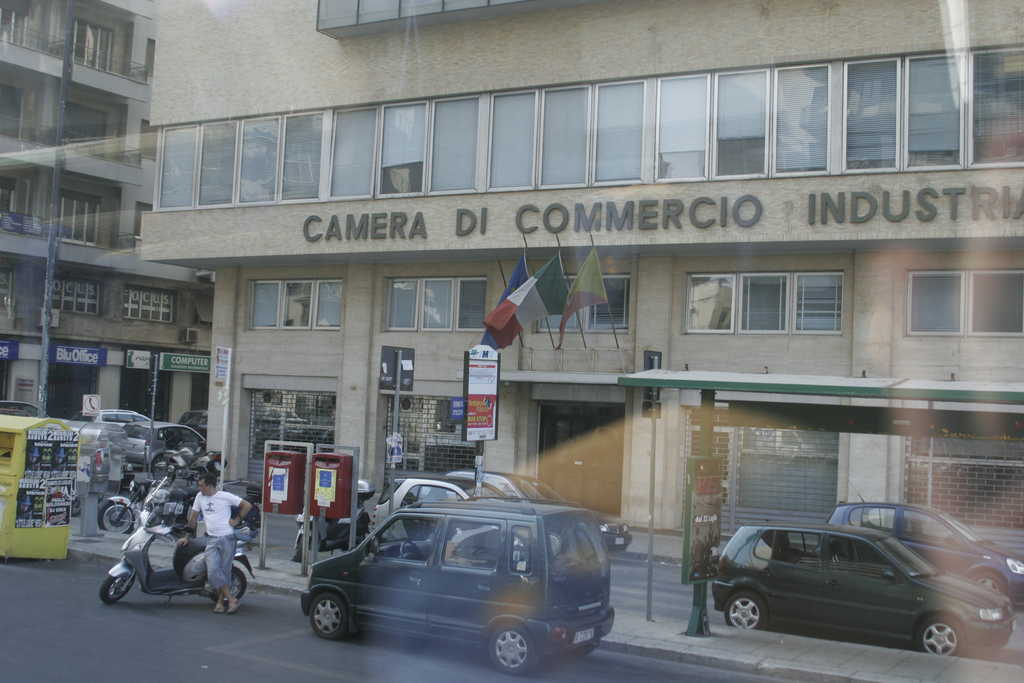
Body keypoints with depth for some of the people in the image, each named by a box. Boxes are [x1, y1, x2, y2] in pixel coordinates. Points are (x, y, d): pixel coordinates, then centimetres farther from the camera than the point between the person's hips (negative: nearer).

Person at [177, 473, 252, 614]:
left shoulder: (225, 496, -5)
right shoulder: (200, 497, 10)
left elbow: (247, 505, -2)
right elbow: (193, 517, 19)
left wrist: (237, 520, -4)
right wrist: (187, 537, 19)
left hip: (227, 538, -4)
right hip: (211, 540, 4)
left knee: (224, 571, -2)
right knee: (213, 571, -12)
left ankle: (220, 601, 10)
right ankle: (231, 599, -4)